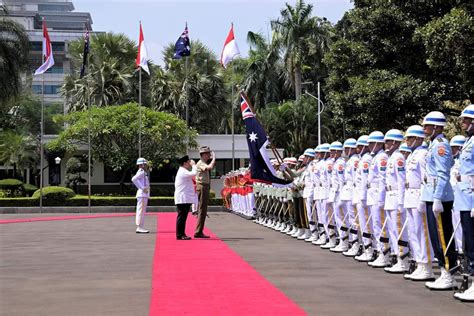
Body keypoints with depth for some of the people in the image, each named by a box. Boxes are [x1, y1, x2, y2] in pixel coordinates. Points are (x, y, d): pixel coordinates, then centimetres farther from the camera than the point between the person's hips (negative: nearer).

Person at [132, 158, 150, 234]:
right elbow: (134, 179, -27)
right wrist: (142, 188, -23)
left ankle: (141, 227, 15)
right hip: (142, 194, -10)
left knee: (142, 211, 11)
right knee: (140, 210, -9)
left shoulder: (144, 172, 18)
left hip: (145, 194, 10)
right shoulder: (141, 172, -12)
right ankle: (139, 228, -9)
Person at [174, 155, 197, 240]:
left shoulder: (183, 171, 21)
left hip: (185, 199, 10)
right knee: (181, 216, -8)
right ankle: (179, 235, -6)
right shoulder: (182, 172, -13)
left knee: (183, 217, 11)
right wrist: (193, 165, -12)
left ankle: (182, 234, 15)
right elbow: (193, 174, -26)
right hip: (182, 199, -10)